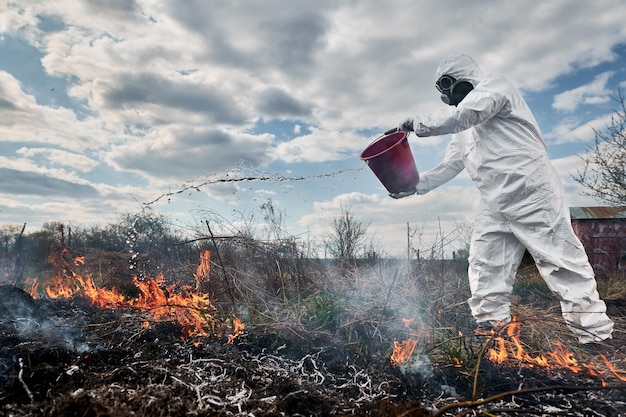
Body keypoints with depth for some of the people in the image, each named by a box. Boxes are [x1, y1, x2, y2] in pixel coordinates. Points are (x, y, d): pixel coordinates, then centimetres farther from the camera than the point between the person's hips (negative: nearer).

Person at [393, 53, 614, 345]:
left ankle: (596, 335, 6)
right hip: (494, 206, 9)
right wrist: (415, 185, 12)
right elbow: (449, 166, 21)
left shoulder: (494, 85, -1)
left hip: (533, 196, -8)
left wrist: (420, 125, -11)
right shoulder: (462, 132, 22)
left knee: (562, 264, -4)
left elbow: (464, 115, -20)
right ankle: (488, 327, 15)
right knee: (484, 271, 7)